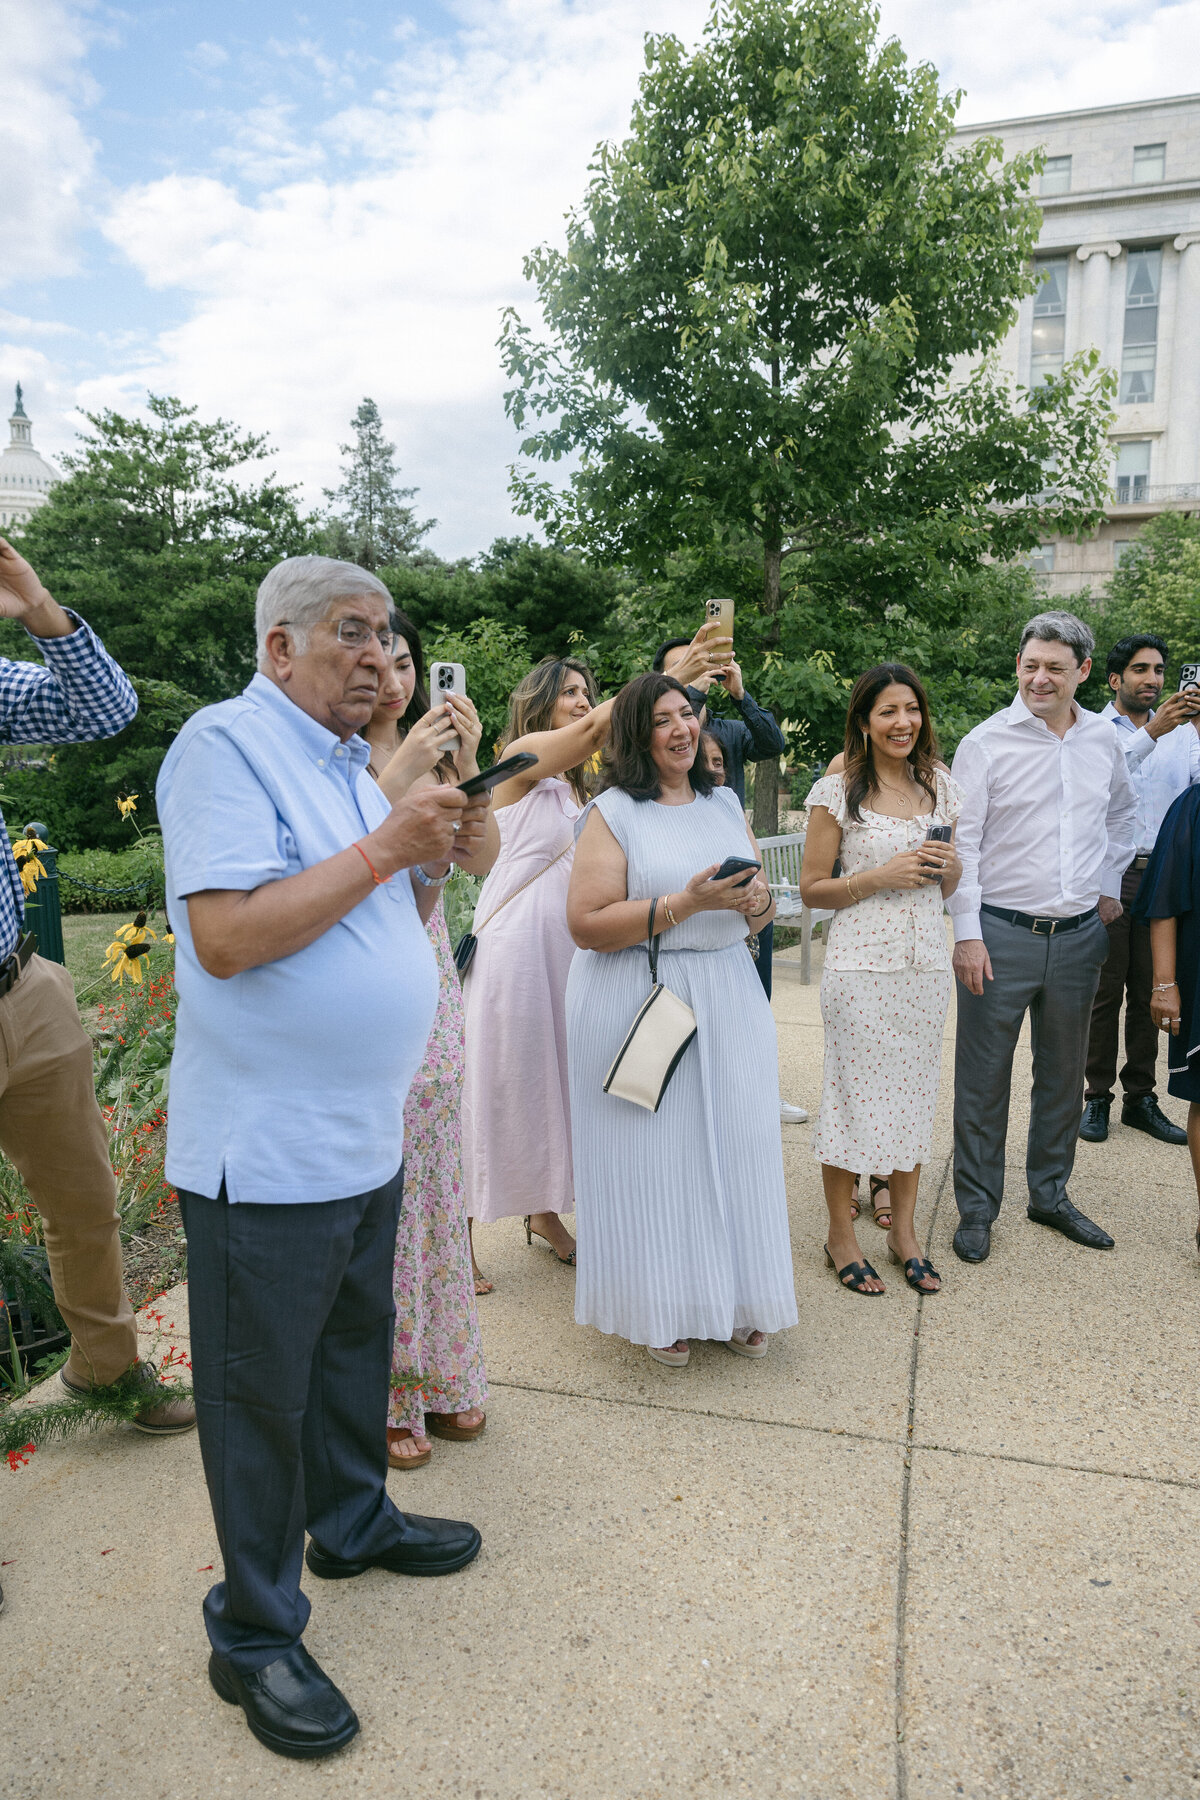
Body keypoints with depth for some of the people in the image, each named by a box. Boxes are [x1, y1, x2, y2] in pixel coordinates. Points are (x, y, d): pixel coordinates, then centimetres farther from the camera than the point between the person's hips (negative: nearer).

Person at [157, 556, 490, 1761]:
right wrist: (383, 848, -22)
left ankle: (354, 1522, 45)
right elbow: (226, 937, -25)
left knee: (357, 1345, 23)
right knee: (260, 1391, 7)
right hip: (269, 1153, -8)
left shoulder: (346, 764, 14)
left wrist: (436, 862, 0)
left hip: (365, 1139, 9)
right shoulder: (225, 745, -14)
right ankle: (253, 1638, 25)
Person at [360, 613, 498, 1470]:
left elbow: (483, 860, -1)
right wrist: (401, 772, -25)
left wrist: (465, 765, -13)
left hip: (431, 977, 6)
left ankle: (439, 1375, 32)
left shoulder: (433, 753, 9)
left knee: (435, 1180, 14)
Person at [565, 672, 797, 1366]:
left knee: (734, 1143, 6)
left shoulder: (727, 805, 13)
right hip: (639, 1006, -5)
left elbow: (760, 910, 20)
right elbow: (587, 924, -14)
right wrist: (687, 903, -19)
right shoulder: (612, 813, -4)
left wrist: (758, 902, -5)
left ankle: (735, 1303, 24)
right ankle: (664, 1310, 18)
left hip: (729, 997, 5)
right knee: (654, 1151, 0)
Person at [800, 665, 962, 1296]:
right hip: (861, 963, -5)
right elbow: (812, 889, -4)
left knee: (914, 1092, 11)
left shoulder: (938, 785, 10)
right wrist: (883, 876, -16)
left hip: (926, 961, 5)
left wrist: (950, 866, -3)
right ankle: (841, 1234, 19)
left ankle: (903, 1230, 26)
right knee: (853, 1093, 2)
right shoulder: (838, 790, -4)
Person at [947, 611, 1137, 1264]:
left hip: (1079, 935, 5)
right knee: (983, 1077, 3)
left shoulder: (1103, 739, 6)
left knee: (1063, 1074, 16)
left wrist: (1109, 885, 16)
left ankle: (1050, 1195, 33)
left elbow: (1122, 811, 25)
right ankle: (977, 1207, 19)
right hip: (1001, 934, -4)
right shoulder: (986, 742, -8)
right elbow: (960, 843, -8)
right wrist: (967, 933, -12)